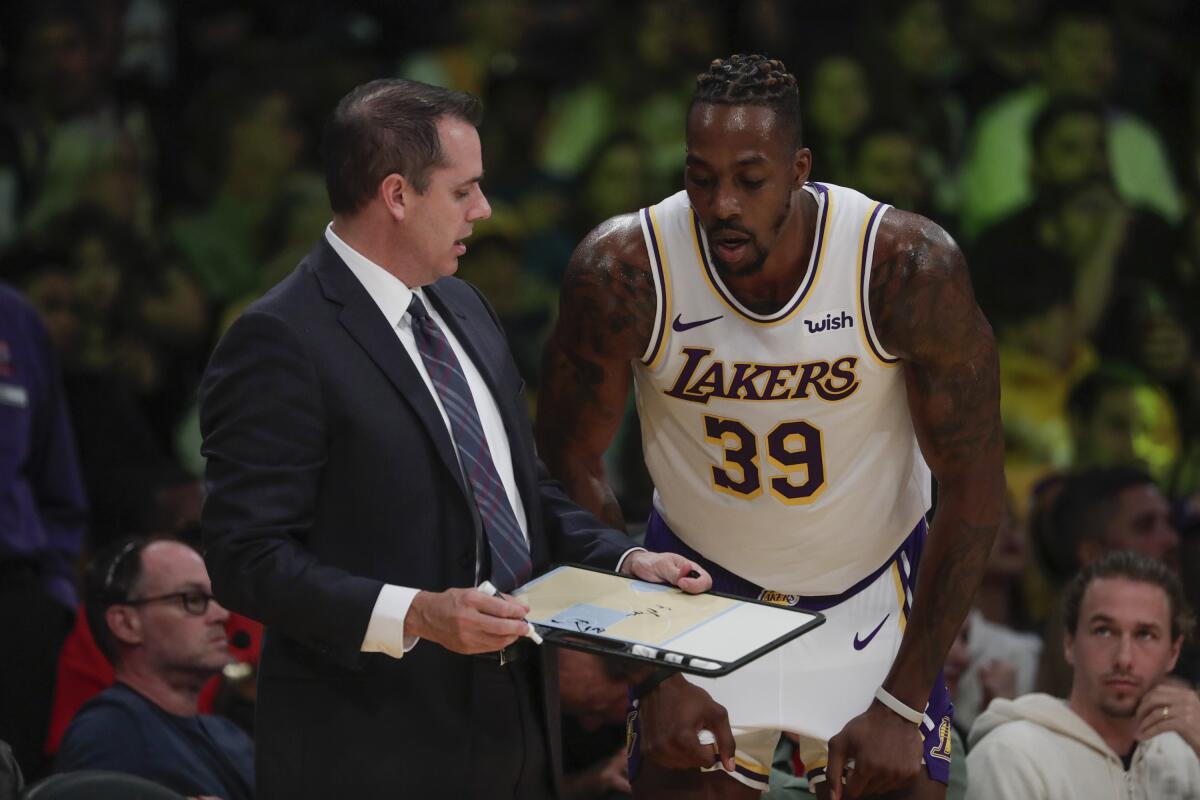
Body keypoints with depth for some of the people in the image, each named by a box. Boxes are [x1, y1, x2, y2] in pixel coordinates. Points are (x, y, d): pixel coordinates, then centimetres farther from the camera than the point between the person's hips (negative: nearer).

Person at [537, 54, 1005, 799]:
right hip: (699, 594, 0)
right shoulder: (623, 270, -21)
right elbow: (573, 465, -9)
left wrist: (902, 703, -17)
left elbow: (973, 488, -15)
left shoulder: (908, 265, -24)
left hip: (872, 597, 0)